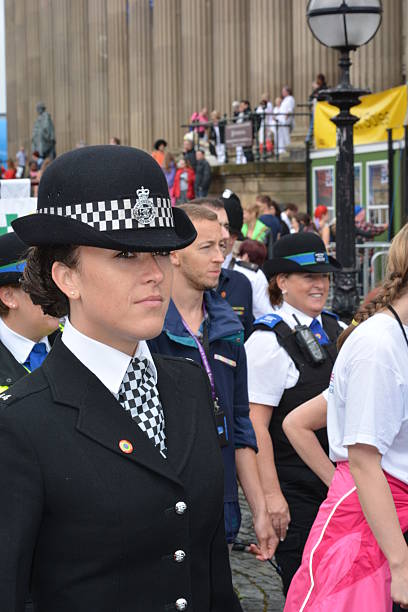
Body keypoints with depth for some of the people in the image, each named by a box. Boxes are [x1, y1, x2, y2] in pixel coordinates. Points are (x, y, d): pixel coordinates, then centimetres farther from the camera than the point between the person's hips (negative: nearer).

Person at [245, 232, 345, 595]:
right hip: (293, 487, -7)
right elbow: (256, 425, -17)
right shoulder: (269, 340, -14)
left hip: (336, 479, 7)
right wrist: (270, 494, -21)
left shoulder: (335, 329, 9)